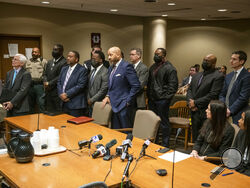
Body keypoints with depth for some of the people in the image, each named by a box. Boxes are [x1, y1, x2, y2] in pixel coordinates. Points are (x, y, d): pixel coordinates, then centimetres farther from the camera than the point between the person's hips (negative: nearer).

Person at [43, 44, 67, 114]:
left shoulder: (64, 62, -10)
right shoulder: (49, 62, 18)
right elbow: (45, 74, 16)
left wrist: (49, 84, -13)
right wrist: (45, 82, -3)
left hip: (57, 92, -8)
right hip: (48, 92, 8)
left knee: (58, 112, -3)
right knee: (48, 111, 11)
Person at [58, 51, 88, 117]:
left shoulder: (82, 70, -7)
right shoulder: (64, 69, 16)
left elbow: (80, 86, -15)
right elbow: (59, 82, 13)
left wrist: (67, 94, -16)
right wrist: (61, 94, -5)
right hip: (64, 103, 7)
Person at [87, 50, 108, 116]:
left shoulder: (105, 72, -14)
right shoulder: (92, 71, 14)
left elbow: (103, 90, -18)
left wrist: (92, 100, -13)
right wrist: (88, 99, 6)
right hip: (90, 104, 8)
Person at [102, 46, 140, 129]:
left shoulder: (126, 66, -13)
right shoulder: (111, 68, 13)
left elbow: (136, 86, -16)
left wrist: (127, 101, -14)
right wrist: (108, 96, 8)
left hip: (123, 106, -8)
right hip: (114, 105, 8)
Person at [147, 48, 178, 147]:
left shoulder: (170, 68, -9)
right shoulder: (153, 67, 14)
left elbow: (173, 85, -12)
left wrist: (165, 97, -15)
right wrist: (149, 95, 14)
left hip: (162, 100, -7)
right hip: (152, 99, 8)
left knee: (163, 122, 0)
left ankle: (165, 145, 11)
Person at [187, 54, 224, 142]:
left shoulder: (218, 76, -8)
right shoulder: (196, 75, 16)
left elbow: (213, 95, -16)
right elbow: (189, 90, 14)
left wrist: (196, 103, -14)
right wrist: (190, 102, -6)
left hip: (206, 114, -7)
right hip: (194, 112, 7)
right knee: (195, 139, 13)